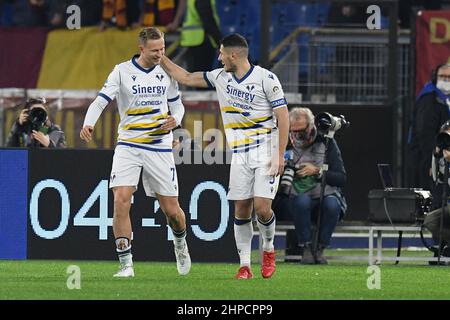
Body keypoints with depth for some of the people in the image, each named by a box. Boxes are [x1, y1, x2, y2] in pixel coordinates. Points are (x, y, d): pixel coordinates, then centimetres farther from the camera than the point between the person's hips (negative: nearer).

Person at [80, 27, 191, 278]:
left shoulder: (166, 71, 5)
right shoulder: (122, 71, -4)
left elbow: (177, 104, 17)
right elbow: (101, 100, -10)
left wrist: (175, 119, -6)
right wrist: (88, 124, -29)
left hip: (160, 147, 2)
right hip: (128, 146, -2)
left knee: (171, 210, 4)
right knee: (121, 200, -19)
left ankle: (180, 243, 38)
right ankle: (126, 264, -13)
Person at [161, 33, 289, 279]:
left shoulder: (266, 79, -11)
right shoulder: (220, 77, 7)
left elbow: (283, 116, -11)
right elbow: (186, 78, 20)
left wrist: (279, 155, -15)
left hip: (266, 152, -5)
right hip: (239, 155, 5)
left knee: (262, 207, -13)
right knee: (241, 210, -1)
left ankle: (268, 249, 14)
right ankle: (244, 265, 3)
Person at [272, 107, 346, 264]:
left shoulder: (326, 143, 2)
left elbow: (341, 179, -3)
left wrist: (317, 171, -16)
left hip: (324, 196, 0)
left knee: (332, 204, -34)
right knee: (302, 200, -36)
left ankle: (320, 248, -19)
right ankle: (306, 248, -26)